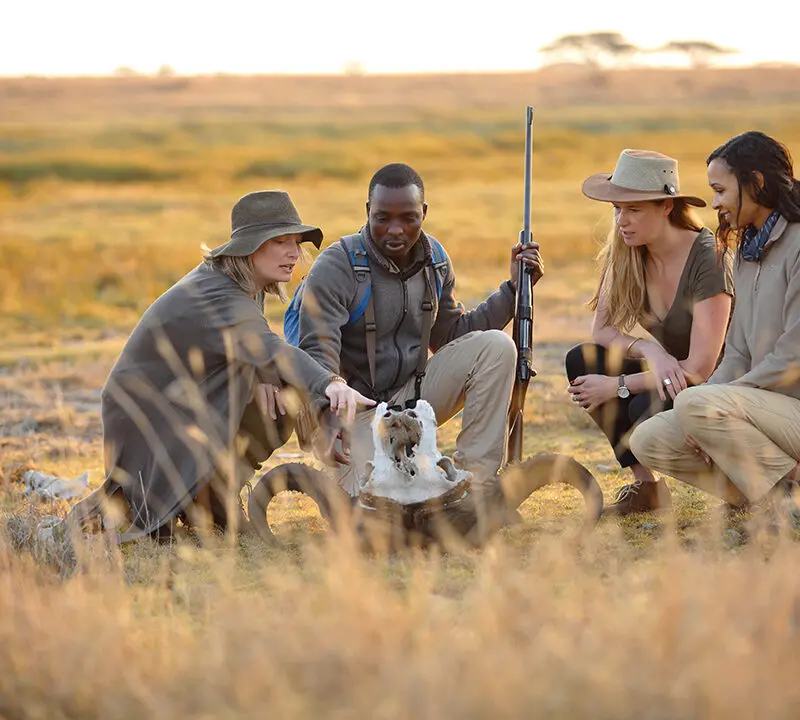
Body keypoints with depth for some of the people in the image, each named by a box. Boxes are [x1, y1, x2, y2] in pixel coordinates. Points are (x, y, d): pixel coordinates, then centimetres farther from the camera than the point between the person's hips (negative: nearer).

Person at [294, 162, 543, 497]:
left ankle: (476, 480, -13)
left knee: (495, 346, -15)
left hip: (411, 395, 6)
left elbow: (452, 334, 13)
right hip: (358, 411, -6)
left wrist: (513, 288, 4)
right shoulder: (335, 267, -17)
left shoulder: (434, 259, 3)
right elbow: (316, 356, -24)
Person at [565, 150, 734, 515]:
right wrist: (648, 349, -23)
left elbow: (700, 368, -26)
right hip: (667, 377, 7)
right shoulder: (626, 255, -5)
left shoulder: (708, 259, -24)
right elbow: (600, 330, -2)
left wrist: (617, 387, -23)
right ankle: (645, 486, -6)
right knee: (582, 361, -14)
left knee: (648, 408, -34)